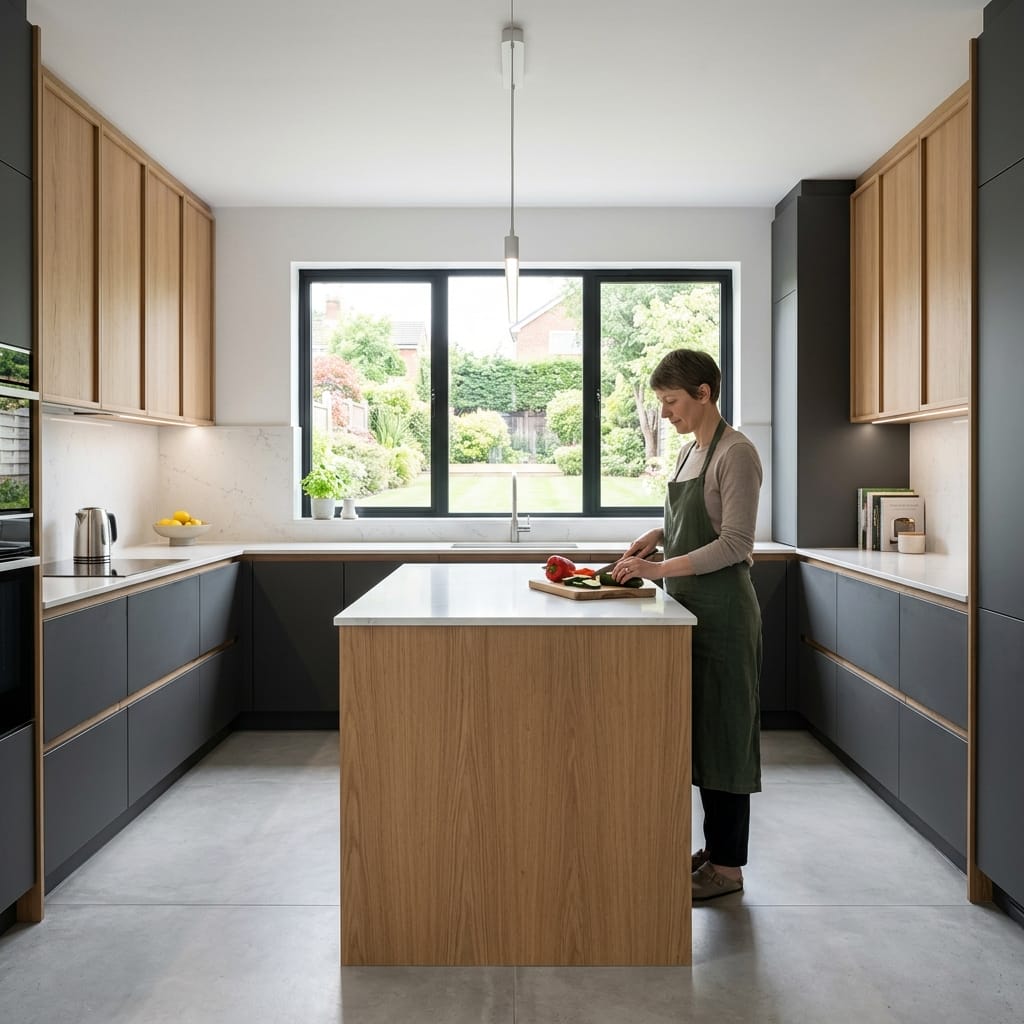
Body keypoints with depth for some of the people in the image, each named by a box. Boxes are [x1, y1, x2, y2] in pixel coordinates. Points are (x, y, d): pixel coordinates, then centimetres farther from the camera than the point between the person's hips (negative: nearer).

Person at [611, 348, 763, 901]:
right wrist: (656, 536, 3)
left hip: (722, 610, -9)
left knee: (725, 729, 1)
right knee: (698, 727, 15)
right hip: (690, 607, 9)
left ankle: (729, 865, 15)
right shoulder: (689, 451, 13)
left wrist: (661, 568, -22)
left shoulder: (735, 453, -13)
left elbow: (734, 544, -18)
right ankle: (715, 846, 29)